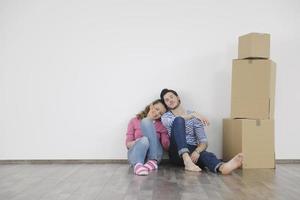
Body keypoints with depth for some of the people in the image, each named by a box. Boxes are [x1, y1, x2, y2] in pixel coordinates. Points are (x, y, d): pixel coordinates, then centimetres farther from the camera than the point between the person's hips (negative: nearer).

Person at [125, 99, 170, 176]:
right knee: (144, 140, -35)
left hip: (154, 155, 1)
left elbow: (166, 147, 8)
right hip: (136, 155, 0)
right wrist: (136, 142, -15)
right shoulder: (134, 121, 15)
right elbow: (128, 144, 6)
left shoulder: (161, 125, 16)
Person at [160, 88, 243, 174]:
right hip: (177, 153, -1)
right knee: (178, 120, -25)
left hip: (193, 152, 2)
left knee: (205, 154, -36)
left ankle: (222, 167, -71)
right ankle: (187, 161, -45)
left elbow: (203, 142, 2)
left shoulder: (194, 117, 12)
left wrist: (197, 152, -20)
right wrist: (192, 115, -27)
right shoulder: (165, 116, 11)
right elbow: (170, 122, -17)